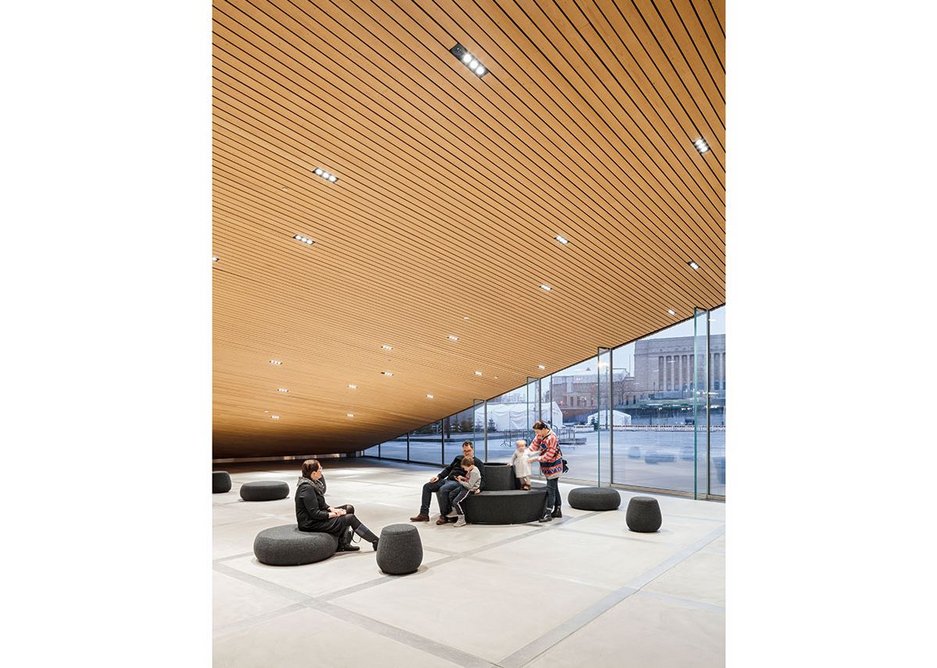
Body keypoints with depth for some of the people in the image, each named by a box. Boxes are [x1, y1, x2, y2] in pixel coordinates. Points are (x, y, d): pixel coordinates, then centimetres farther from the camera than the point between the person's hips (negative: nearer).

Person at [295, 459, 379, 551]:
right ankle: (375, 542, 0)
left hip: (318, 515, 10)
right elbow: (315, 513, -25)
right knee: (351, 518, -11)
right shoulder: (307, 488, -25)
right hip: (311, 523, -10)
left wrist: (332, 509, -4)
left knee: (349, 508, 8)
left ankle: (343, 544, 3)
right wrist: (334, 514, -15)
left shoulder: (313, 483, 5)